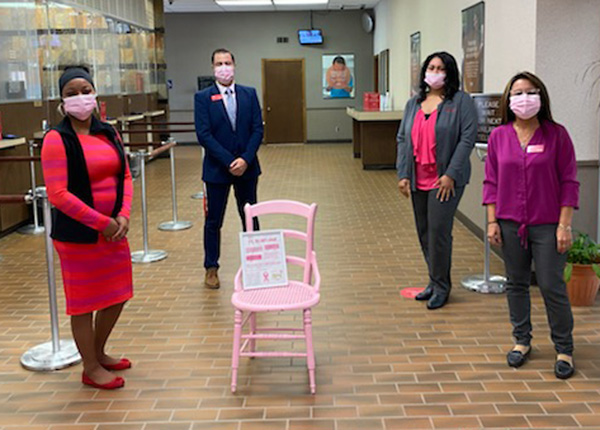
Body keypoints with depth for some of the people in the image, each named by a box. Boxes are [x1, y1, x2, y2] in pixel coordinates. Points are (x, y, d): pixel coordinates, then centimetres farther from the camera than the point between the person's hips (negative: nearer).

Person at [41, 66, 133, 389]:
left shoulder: (108, 134, 7)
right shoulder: (57, 140, -13)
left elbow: (125, 177, 9)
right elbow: (57, 194, -18)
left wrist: (123, 216, -8)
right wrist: (101, 223, -18)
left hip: (114, 231, 7)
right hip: (78, 235, -6)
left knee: (117, 296, 16)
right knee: (85, 302, 7)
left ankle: (98, 353, 39)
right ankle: (91, 369, 25)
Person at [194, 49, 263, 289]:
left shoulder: (249, 94, 4)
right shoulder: (203, 97, -4)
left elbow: (257, 129, 0)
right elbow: (204, 134, -11)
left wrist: (245, 159, -13)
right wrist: (229, 162, -17)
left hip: (247, 167, 3)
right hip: (217, 169, -2)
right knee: (213, 221, 6)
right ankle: (211, 269, 17)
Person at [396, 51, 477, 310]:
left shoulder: (461, 101, -4)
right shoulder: (413, 104, 14)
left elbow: (467, 139, -11)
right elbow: (403, 140, 11)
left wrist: (450, 174, -17)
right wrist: (403, 174, 2)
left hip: (445, 180, -6)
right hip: (418, 180, 6)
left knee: (438, 231, -7)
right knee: (424, 232, 11)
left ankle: (441, 286, 8)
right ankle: (435, 282, 25)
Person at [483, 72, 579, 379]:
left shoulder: (556, 135, -4)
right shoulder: (499, 136, 3)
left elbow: (569, 182, -4)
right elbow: (491, 181, 6)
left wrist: (564, 225, -9)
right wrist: (492, 221, 1)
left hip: (547, 225, -3)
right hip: (510, 224, 3)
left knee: (552, 287, -1)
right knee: (516, 284, 12)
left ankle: (564, 350, 14)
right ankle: (522, 340, 28)